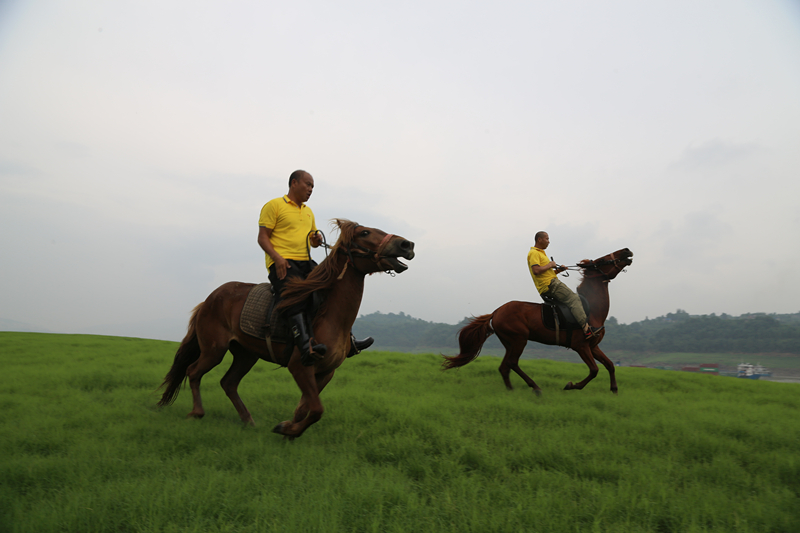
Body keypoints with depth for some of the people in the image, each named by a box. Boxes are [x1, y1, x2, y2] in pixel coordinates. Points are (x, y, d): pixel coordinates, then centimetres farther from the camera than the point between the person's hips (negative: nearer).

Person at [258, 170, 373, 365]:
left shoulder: (308, 211, 25)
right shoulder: (273, 205, 3)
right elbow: (262, 238, -4)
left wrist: (317, 239, 4)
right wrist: (277, 258, -20)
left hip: (306, 263, 8)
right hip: (282, 264, -7)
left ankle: (348, 342, 5)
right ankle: (306, 348, -45)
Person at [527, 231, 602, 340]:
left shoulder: (540, 253, 25)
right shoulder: (534, 253, -8)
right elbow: (536, 270, -23)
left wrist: (558, 270, 12)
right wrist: (550, 265, -11)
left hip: (550, 286, 11)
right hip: (549, 285, -11)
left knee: (577, 298, 13)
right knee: (573, 299, -17)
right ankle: (586, 329, -24)